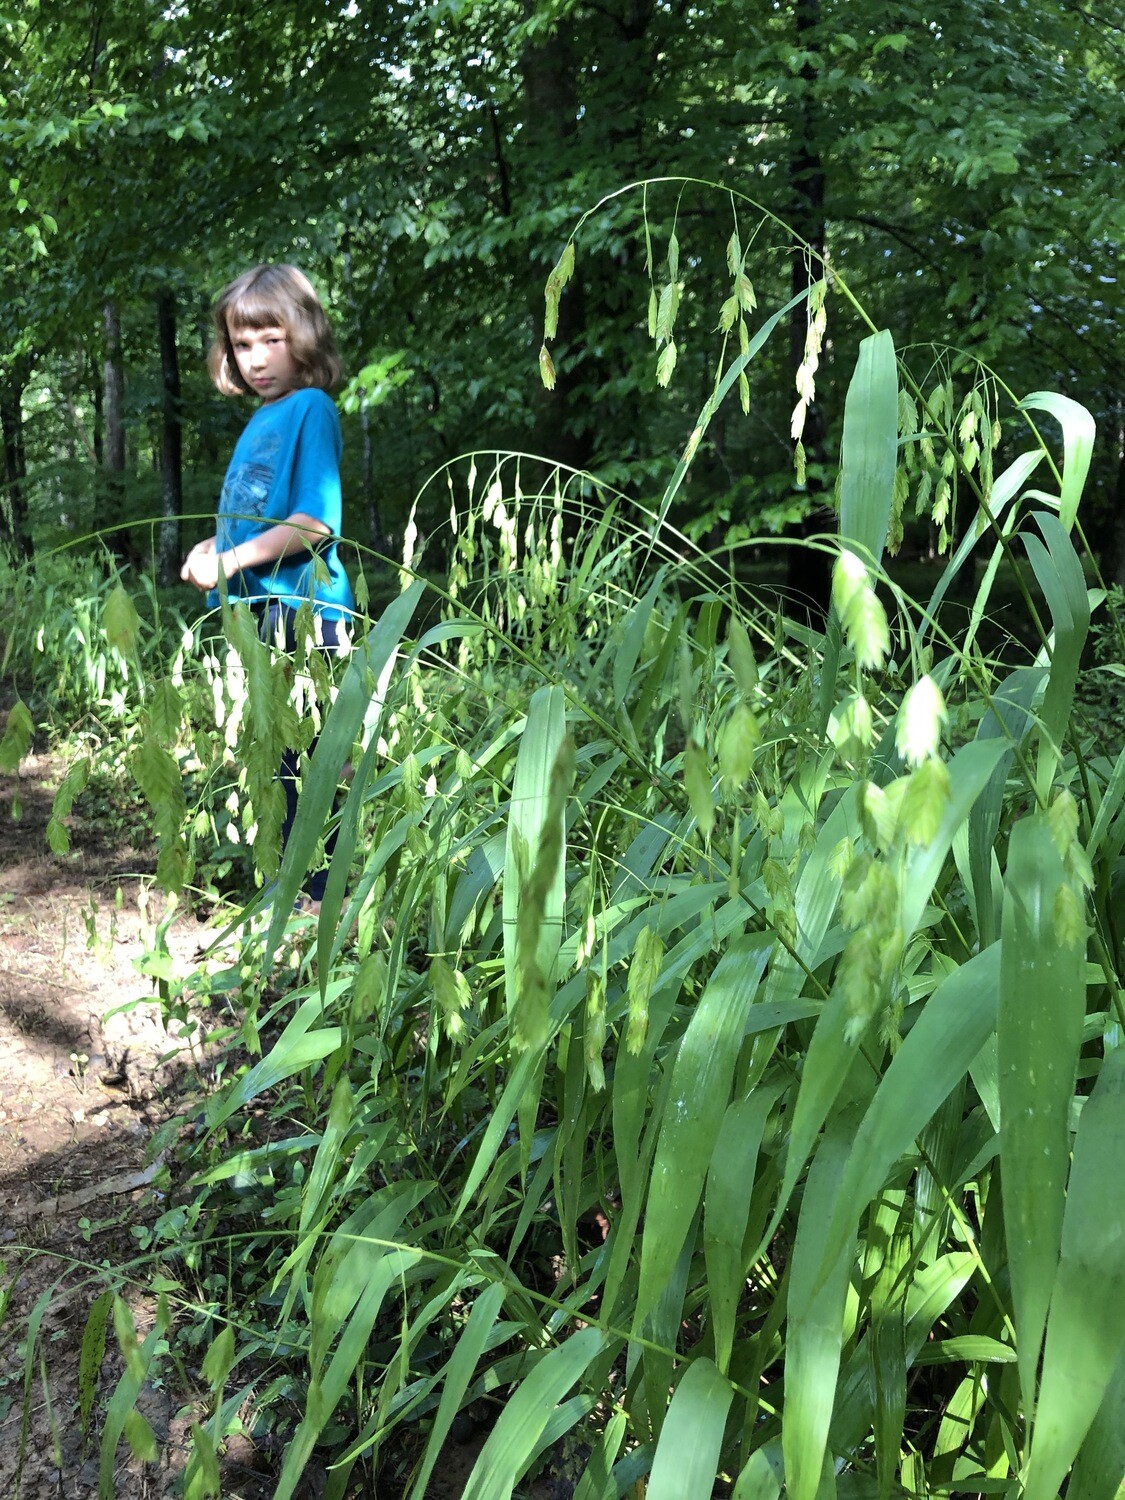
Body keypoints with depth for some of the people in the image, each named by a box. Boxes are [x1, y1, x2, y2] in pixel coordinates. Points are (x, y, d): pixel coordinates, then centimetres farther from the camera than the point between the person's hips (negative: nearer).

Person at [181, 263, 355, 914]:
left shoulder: (311, 409, -9)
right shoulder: (261, 420, 17)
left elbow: (315, 521, -18)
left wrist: (232, 561, -18)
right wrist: (213, 548, 7)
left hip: (302, 608, -9)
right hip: (261, 611, 9)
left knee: (304, 757, -5)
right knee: (275, 754, 15)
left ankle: (320, 893, 5)